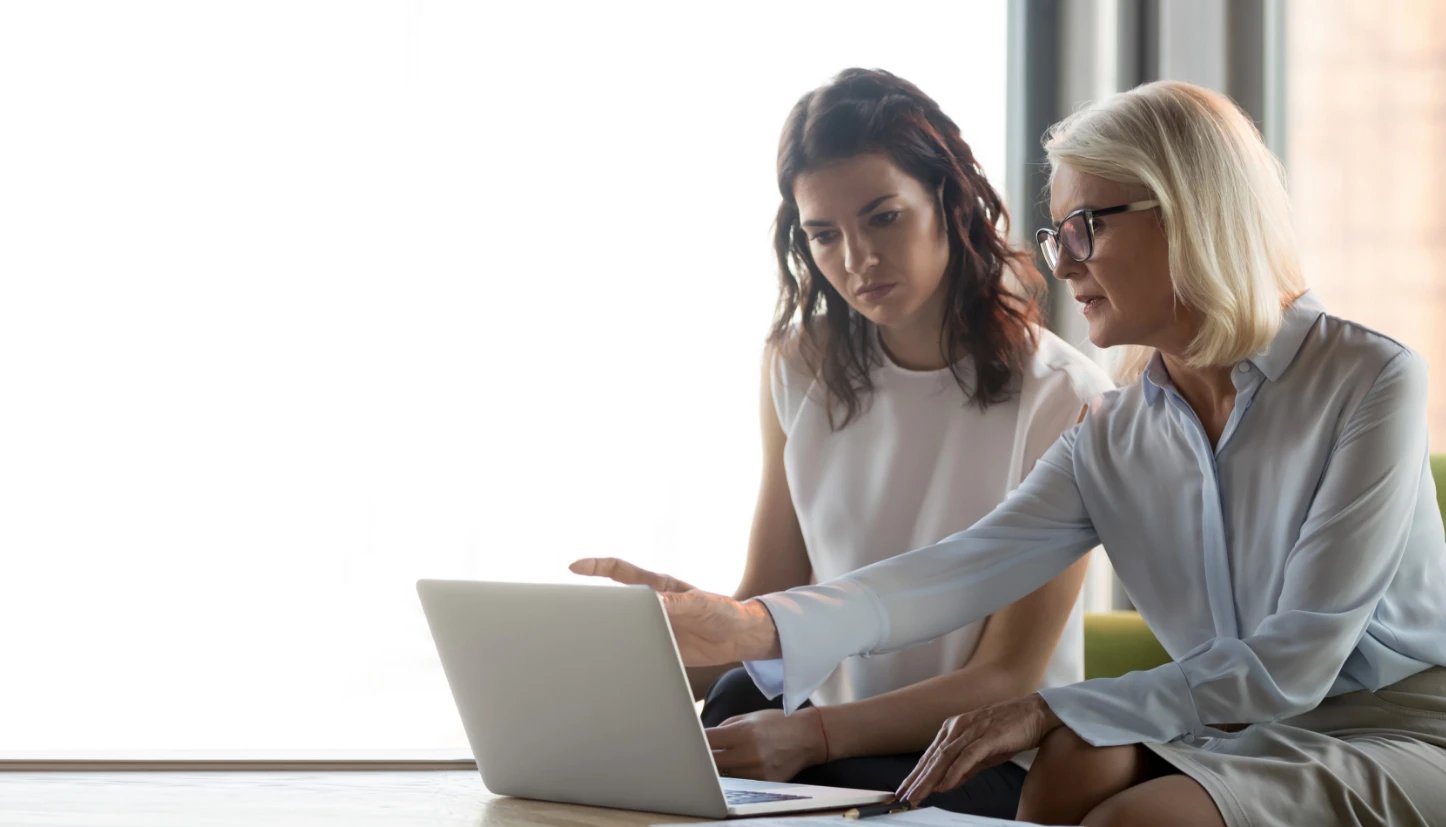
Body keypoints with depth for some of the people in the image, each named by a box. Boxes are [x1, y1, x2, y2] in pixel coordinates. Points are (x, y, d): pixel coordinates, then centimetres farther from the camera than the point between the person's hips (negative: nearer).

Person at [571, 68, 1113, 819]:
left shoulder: (1065, 400, -10)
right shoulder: (800, 370, 8)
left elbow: (1004, 679, -11)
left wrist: (811, 736, -26)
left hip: (996, 765, -4)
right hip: (830, 741, 5)